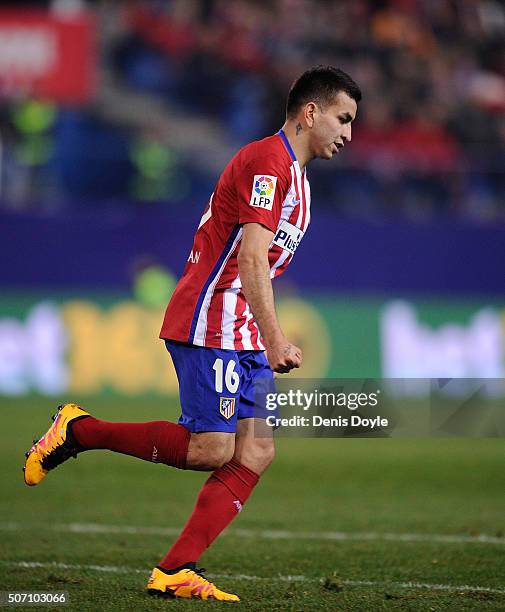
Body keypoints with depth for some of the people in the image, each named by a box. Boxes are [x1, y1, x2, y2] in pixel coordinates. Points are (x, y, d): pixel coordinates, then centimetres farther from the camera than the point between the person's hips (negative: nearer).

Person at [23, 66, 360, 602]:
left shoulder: (291, 173, 21)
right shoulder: (267, 160, -11)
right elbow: (251, 257, -20)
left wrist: (269, 344, 20)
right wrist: (274, 340, -24)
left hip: (242, 335, 10)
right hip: (208, 323, -10)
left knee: (256, 453, -2)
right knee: (210, 449, -15)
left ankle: (174, 573, -4)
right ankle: (79, 431, 0)